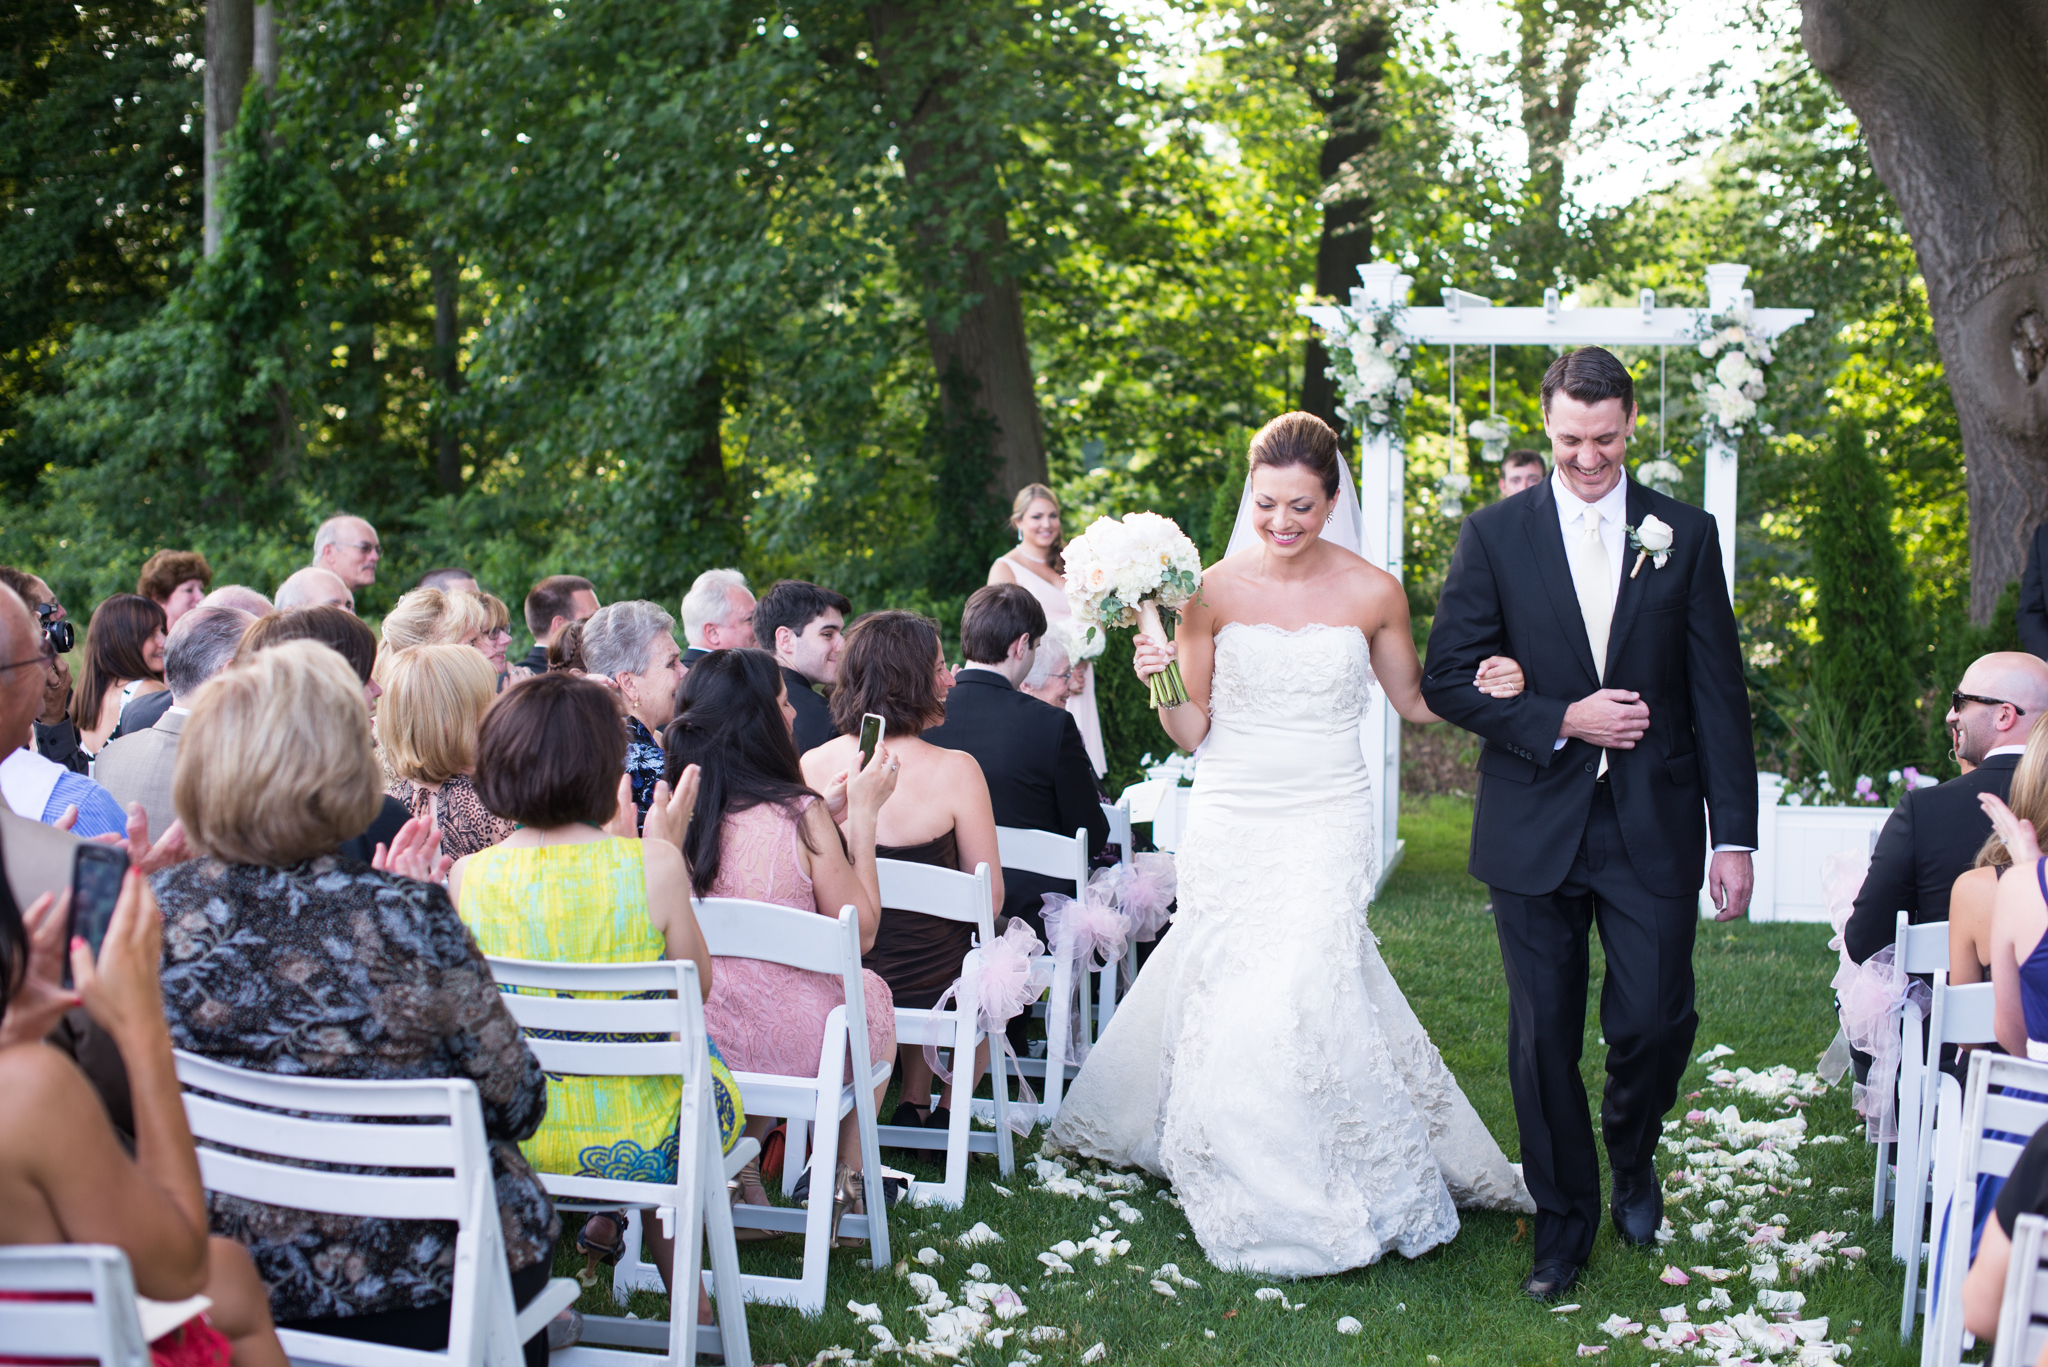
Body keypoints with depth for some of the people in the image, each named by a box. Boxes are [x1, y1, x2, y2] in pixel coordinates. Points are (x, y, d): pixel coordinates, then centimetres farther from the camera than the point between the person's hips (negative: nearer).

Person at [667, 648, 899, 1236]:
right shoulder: (802, 814, -17)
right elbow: (862, 930, -6)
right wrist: (862, 815, 0)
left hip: (689, 1043, 4)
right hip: (790, 1044, -4)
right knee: (872, 991, 28)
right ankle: (843, 1177, 35)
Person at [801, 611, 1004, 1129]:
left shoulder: (810, 766, -9)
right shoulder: (954, 770, -21)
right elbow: (990, 898, -14)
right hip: (929, 984, -4)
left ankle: (913, 1102, 36)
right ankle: (950, 1107, 31)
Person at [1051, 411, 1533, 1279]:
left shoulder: (1372, 593, -3)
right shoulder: (1214, 591, -3)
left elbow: (1414, 702, 12)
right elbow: (1192, 731, 2)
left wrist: (1484, 686, -7)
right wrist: (1162, 685, -18)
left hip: (1327, 825, -1)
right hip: (1229, 823, 2)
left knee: (1295, 997, -13)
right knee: (1228, 1000, 3)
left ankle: (1314, 1202, 6)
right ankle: (1252, 1189, 24)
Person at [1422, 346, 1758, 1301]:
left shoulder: (1685, 535, 4)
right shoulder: (1495, 536, 2)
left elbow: (1719, 694, 3)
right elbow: (1448, 678, -1)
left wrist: (1734, 835, -2)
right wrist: (1564, 720, -13)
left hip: (1654, 827, 0)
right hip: (1534, 828, 0)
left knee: (1653, 1021, -5)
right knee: (1544, 1041, 6)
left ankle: (1632, 1159, 27)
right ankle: (1564, 1222, 22)